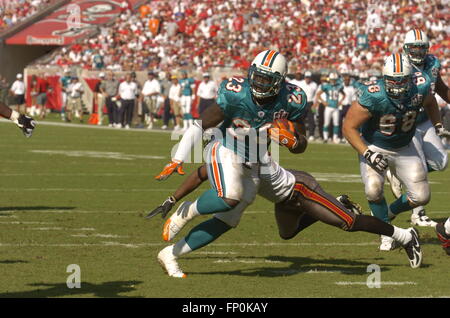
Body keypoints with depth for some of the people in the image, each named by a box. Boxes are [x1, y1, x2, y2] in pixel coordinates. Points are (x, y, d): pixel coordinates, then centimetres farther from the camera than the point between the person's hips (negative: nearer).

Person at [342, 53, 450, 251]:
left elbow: (429, 103, 7)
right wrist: (367, 154, -30)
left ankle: (387, 213, 29)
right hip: (375, 148, -4)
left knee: (421, 197, -1)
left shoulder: (420, 88, -20)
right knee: (373, 190, -25)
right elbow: (349, 127, -23)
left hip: (404, 149, 4)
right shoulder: (373, 97, -31)